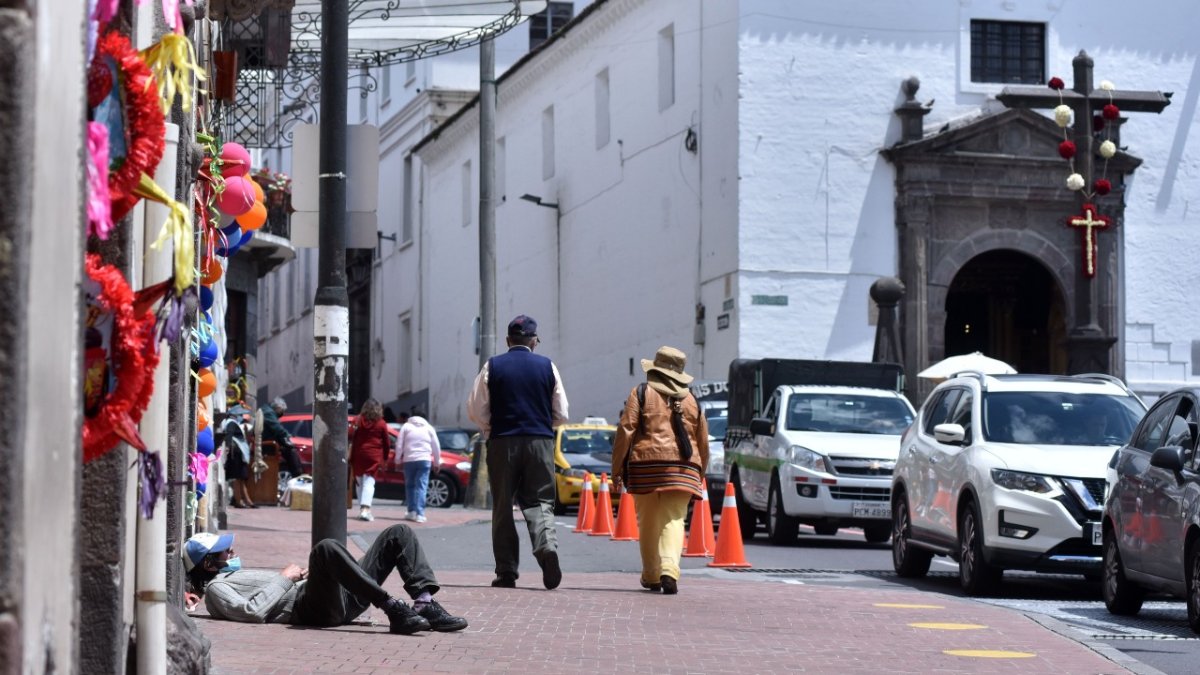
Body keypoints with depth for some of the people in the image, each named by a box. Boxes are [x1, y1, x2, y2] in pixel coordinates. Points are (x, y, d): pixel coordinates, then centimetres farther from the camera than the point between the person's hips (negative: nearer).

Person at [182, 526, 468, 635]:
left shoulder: (240, 576, 36)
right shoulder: (216, 588, 8)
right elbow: (253, 612, -12)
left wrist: (304, 574, 14)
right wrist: (285, 578, -3)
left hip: (343, 599, 9)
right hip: (312, 608, -9)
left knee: (399, 534, 2)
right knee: (326, 547, -38)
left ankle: (425, 603, -21)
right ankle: (394, 609, -38)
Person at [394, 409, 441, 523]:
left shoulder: (406, 426, 8)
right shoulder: (429, 427, 10)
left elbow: (399, 444, 3)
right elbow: (436, 446, 11)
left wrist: (398, 459, 11)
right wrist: (437, 462, 20)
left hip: (409, 460, 0)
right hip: (424, 460, 0)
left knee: (410, 485, 12)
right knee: (421, 486, -4)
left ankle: (412, 511, 8)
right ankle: (419, 514, -13)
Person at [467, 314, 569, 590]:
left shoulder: (492, 367, 1)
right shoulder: (547, 366, 4)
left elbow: (476, 410, -1)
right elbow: (561, 414, 5)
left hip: (502, 442, 0)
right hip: (540, 442, 0)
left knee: (503, 507, 7)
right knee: (539, 502, 6)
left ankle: (506, 572, 5)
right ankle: (547, 545, -24)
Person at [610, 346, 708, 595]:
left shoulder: (641, 393, 5)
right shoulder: (692, 400, 16)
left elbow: (625, 432, -3)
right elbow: (703, 442, 18)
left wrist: (617, 468, 0)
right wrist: (699, 474, 29)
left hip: (646, 465, -2)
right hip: (682, 469, 2)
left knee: (648, 523, 9)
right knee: (674, 520, -2)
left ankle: (651, 576, 17)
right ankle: (670, 569, -24)